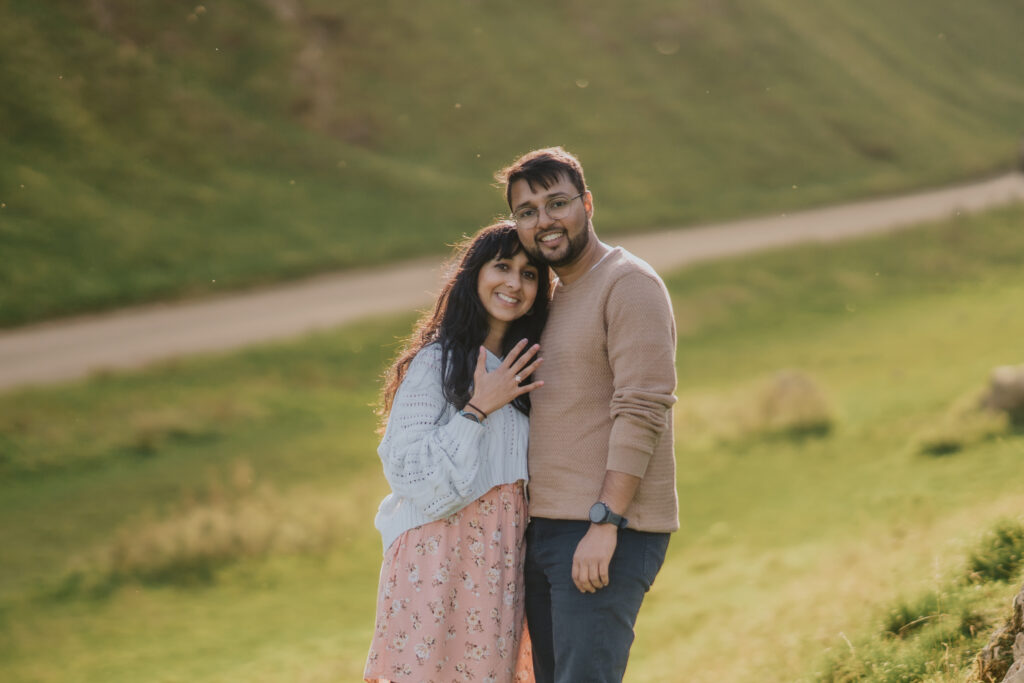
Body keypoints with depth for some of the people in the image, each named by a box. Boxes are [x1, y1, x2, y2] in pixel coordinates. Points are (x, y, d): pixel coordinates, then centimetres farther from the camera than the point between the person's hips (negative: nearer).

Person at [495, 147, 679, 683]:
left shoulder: (629, 284, -6)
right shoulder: (552, 299, 22)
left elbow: (642, 411, -16)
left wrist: (605, 522, -21)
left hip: (605, 535, -9)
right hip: (544, 528, 9)